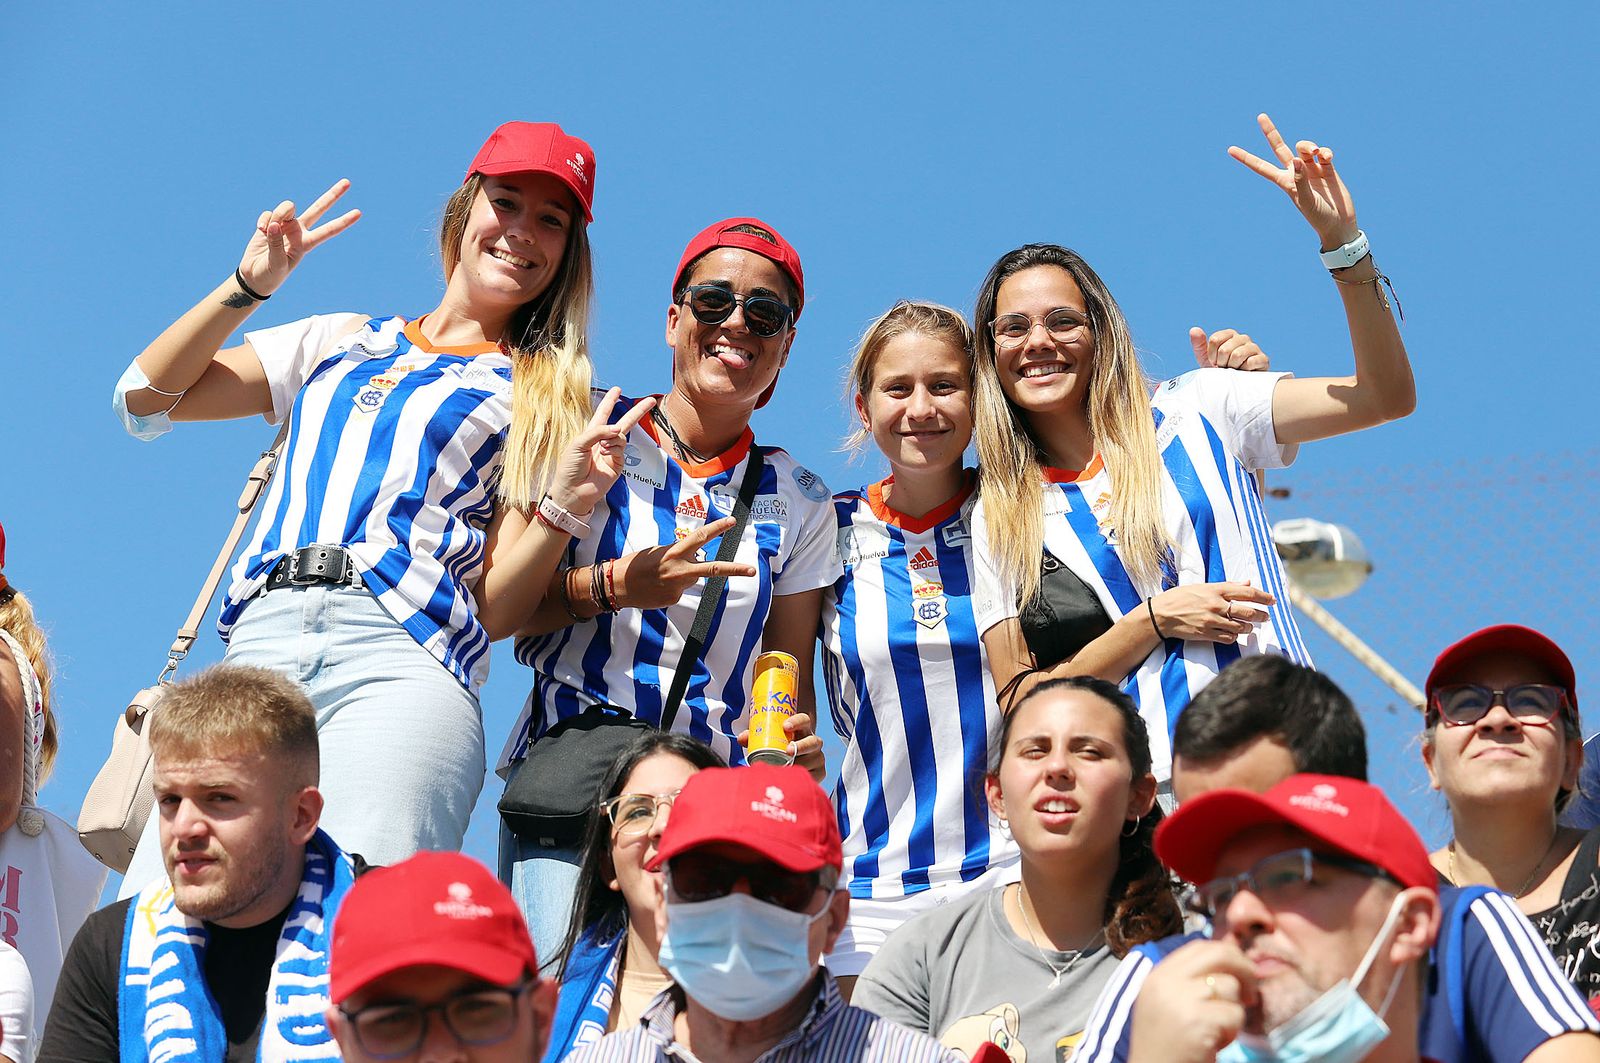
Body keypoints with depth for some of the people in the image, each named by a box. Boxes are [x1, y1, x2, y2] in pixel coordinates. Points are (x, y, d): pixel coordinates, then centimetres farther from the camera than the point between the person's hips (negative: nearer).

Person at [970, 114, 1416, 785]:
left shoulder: (1195, 414, 12)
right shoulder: (998, 521, 13)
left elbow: (1386, 396, 8)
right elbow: (1019, 702, 7)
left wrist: (1341, 241, -2)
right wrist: (1154, 620, -5)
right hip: (1135, 799, 0)